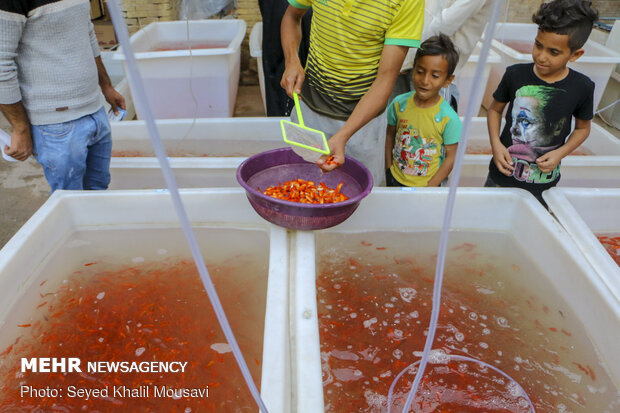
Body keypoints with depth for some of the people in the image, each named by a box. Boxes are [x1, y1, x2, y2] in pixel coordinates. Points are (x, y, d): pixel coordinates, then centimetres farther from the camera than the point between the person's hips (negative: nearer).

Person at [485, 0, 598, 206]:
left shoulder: (581, 87, -8)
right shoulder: (516, 74, -10)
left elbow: (583, 128, 6)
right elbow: (495, 110, 4)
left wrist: (560, 153, -11)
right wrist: (496, 144, -11)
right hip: (502, 174, 1)